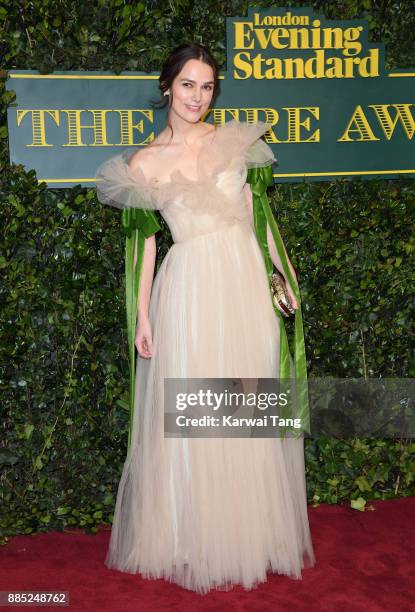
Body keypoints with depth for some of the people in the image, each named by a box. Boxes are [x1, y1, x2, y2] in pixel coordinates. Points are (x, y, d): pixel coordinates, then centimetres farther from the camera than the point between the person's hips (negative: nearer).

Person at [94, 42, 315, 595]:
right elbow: (146, 242, 3)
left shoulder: (235, 140, 8)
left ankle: (252, 531, 24)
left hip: (246, 282, 2)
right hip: (190, 289, -2)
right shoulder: (145, 162, 3)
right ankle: (194, 538, 19)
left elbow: (257, 213, 10)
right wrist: (144, 317, -1)